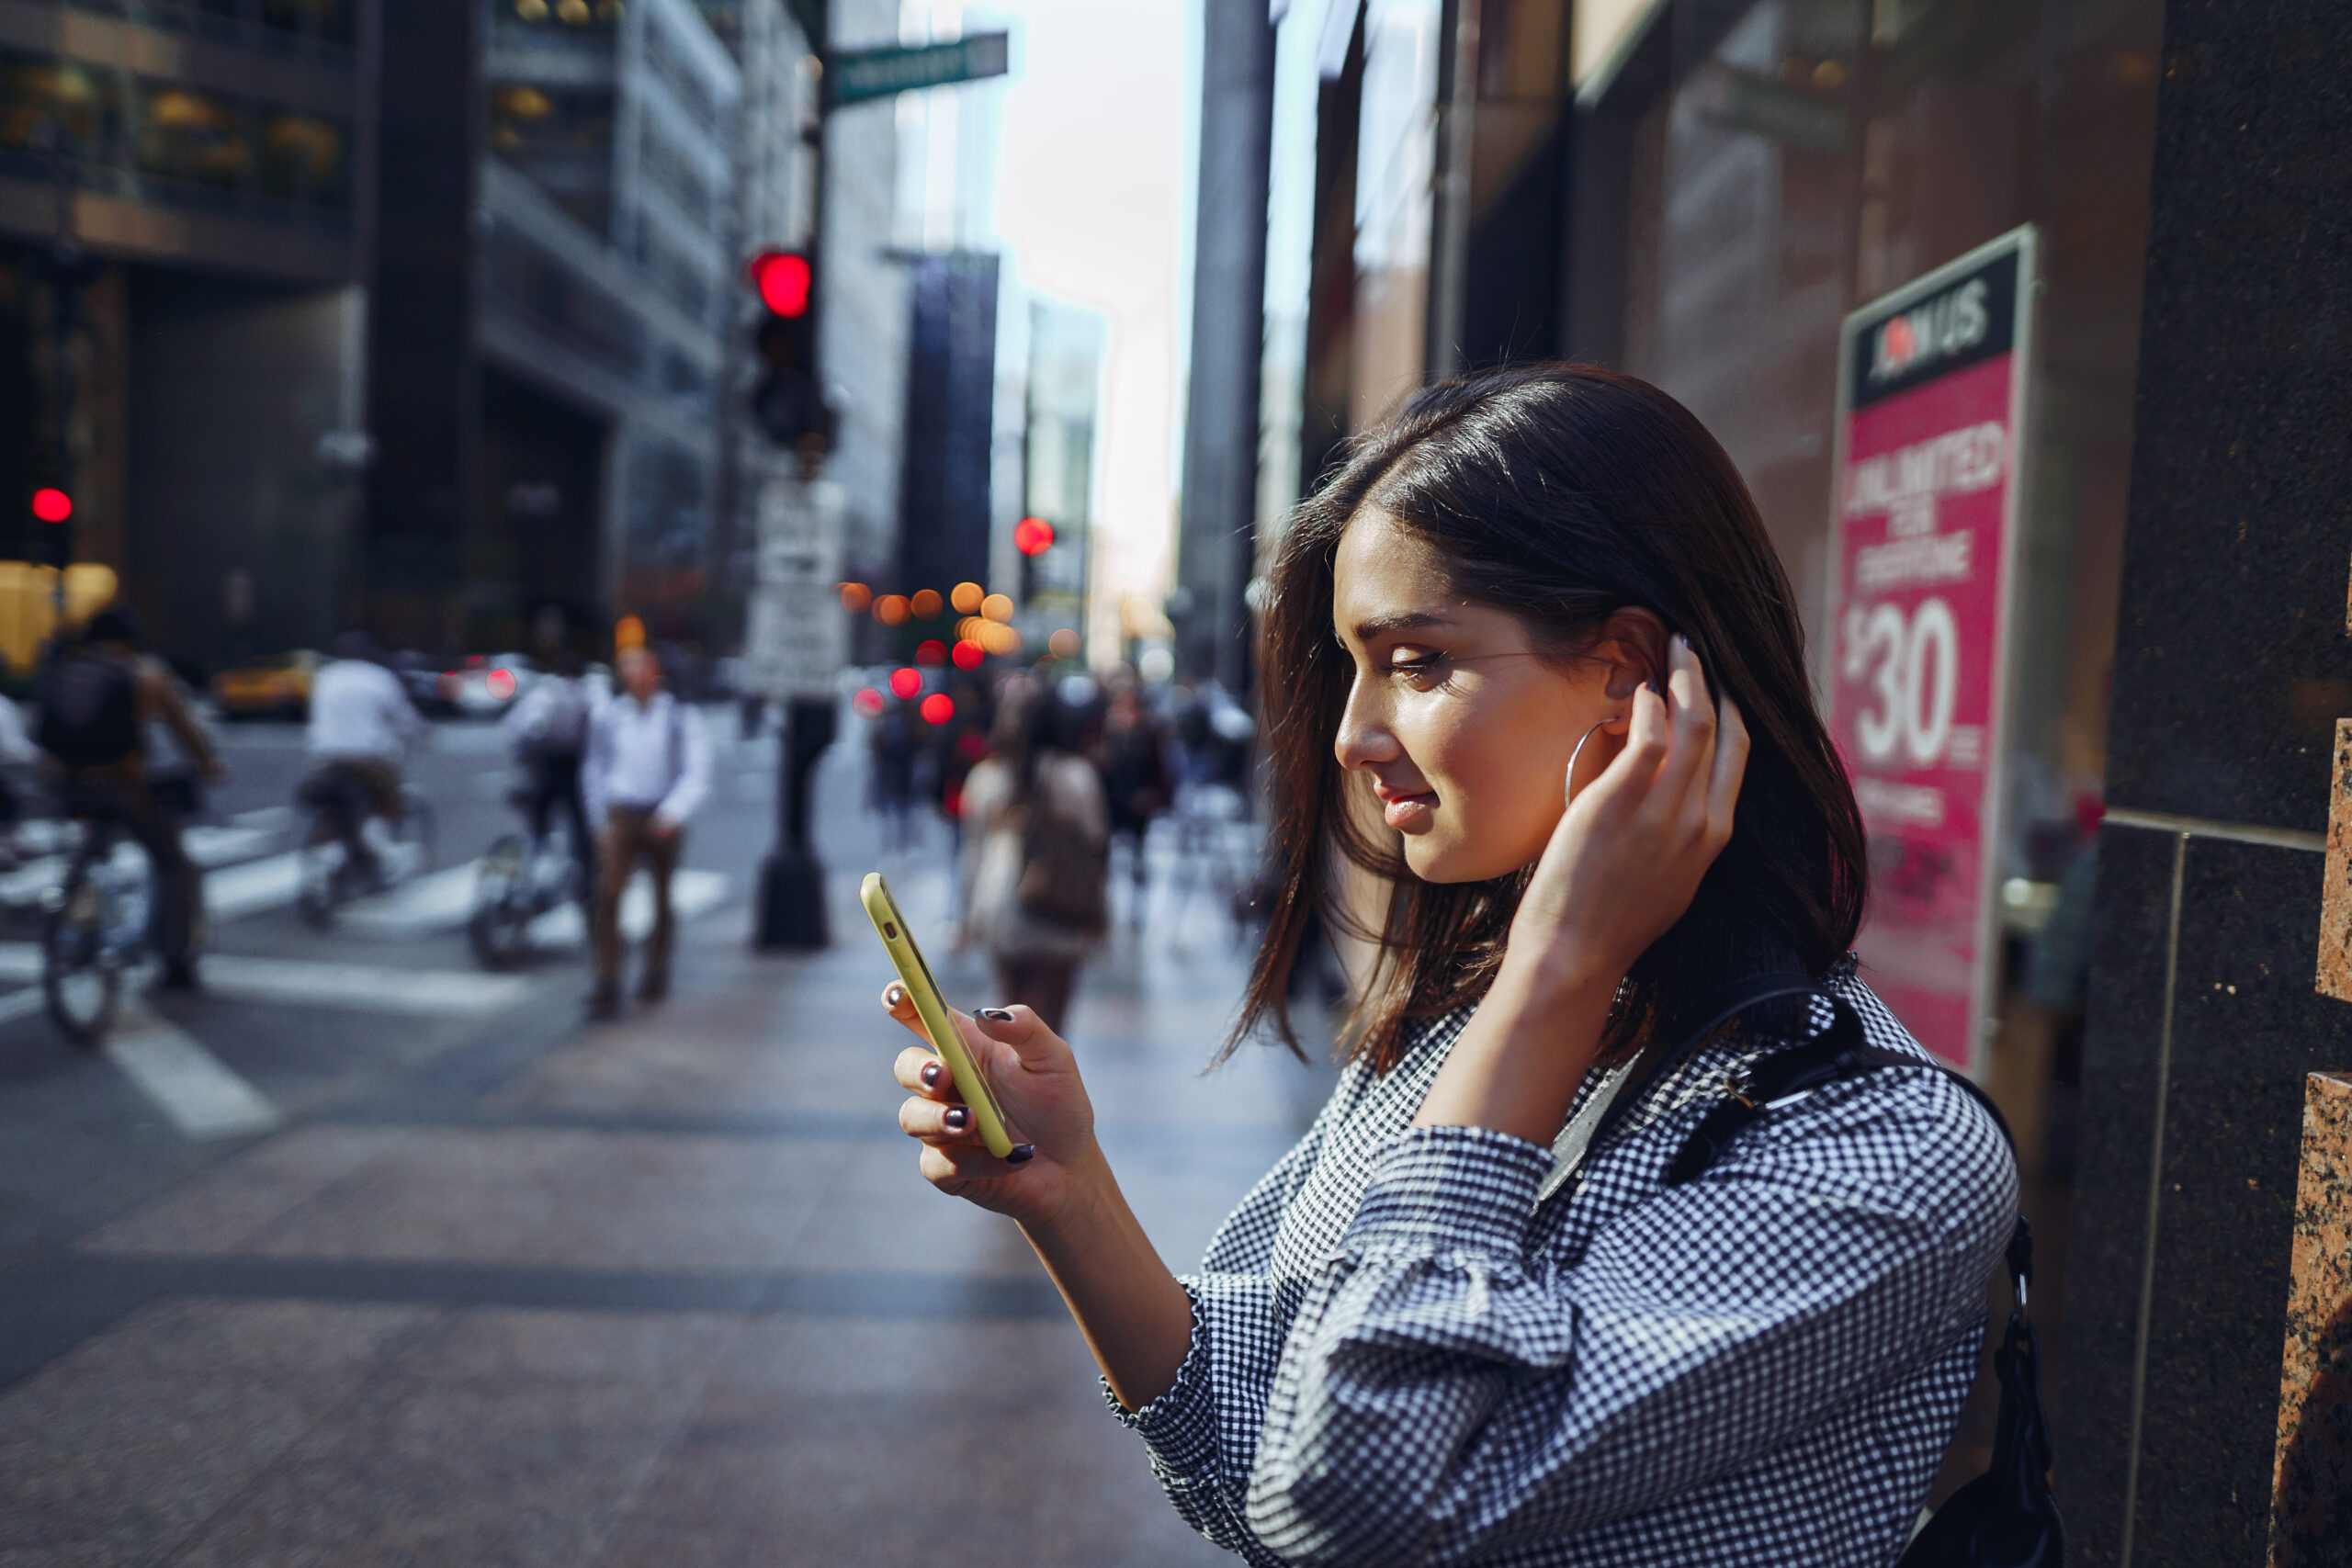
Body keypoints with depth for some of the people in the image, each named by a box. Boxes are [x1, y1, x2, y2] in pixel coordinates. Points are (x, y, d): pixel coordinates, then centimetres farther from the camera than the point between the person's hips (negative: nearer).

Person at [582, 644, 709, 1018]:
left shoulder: (682, 718, -2)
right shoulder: (606, 716, 4)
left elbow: (697, 774, -7)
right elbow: (595, 770, 16)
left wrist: (672, 814, -22)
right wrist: (600, 824, 13)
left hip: (665, 819, 0)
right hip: (620, 816, 0)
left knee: (662, 899, 13)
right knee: (608, 895, -16)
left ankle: (656, 971, 35)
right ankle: (607, 986, -15)